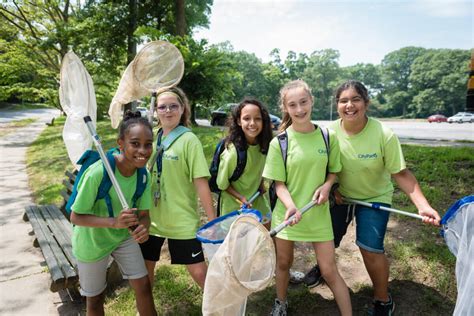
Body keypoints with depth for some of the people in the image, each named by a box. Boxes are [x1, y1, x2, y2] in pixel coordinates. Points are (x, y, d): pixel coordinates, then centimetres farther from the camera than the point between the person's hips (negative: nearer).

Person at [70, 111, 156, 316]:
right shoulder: (98, 172, -33)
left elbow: (144, 213, -10)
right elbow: (76, 217, -24)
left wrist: (143, 227, -33)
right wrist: (113, 222, -39)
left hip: (124, 237, 4)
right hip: (92, 242, -3)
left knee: (143, 286, 5)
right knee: (95, 298, 16)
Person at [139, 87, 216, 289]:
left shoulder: (188, 140, -12)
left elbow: (201, 182, -15)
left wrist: (213, 220, -15)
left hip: (182, 221, -5)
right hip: (151, 218, 5)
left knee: (199, 271, 3)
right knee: (144, 268, 18)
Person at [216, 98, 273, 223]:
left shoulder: (265, 146, -10)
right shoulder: (232, 151, -26)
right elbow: (222, 183, -13)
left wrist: (261, 185, -2)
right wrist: (241, 198, -22)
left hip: (259, 204, 5)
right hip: (234, 207, -5)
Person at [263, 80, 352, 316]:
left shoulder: (328, 137, -5)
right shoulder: (279, 142, -11)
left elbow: (332, 171, 7)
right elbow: (279, 183, -8)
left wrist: (327, 185, -14)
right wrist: (291, 207, -26)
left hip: (318, 213, 0)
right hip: (288, 212, 0)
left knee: (329, 271, 5)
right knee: (283, 263, 19)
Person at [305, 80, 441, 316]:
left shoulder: (384, 135, -26)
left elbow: (401, 174, -22)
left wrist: (423, 206, -31)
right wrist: (330, 188, -12)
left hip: (375, 198, -3)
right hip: (340, 195, 3)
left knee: (370, 248, -8)